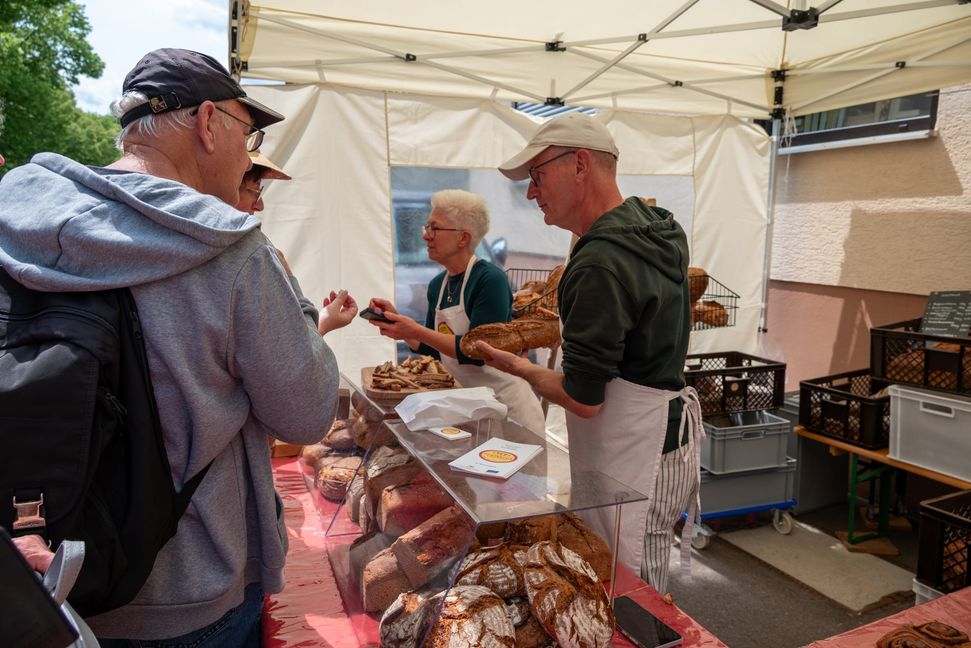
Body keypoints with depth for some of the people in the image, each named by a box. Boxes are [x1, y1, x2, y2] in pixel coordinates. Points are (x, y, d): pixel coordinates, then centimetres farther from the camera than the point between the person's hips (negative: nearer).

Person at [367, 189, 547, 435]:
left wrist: (417, 331, -26)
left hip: (506, 405, -7)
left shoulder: (490, 279, -19)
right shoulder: (437, 284, 3)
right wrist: (396, 319, -2)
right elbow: (434, 348, 10)